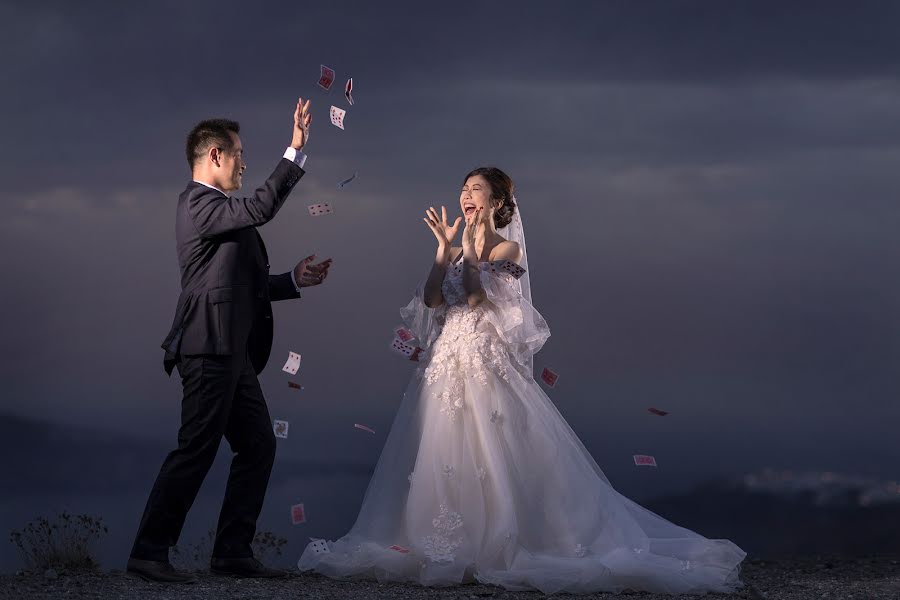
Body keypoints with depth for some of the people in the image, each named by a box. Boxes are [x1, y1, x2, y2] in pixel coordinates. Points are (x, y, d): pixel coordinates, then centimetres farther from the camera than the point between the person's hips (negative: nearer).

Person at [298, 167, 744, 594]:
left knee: (491, 457, -10)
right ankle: (452, 548, 5)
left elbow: (475, 293, -14)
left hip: (488, 362, -6)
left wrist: (472, 246, -7)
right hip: (447, 363, 6)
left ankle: (503, 546, -5)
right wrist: (444, 247, 1)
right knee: (444, 456, 1)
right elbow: (432, 299, 2)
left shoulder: (506, 248, 0)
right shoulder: (457, 249, 17)